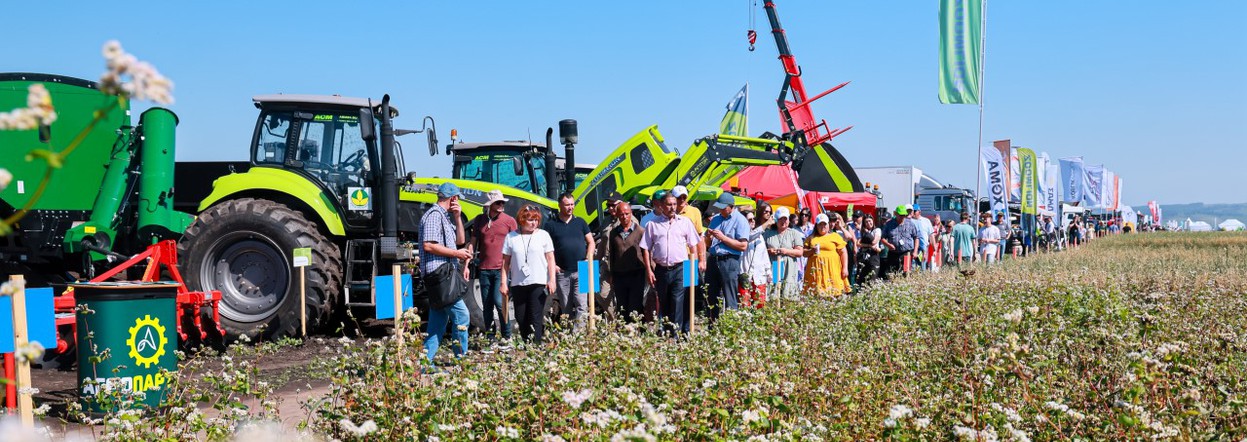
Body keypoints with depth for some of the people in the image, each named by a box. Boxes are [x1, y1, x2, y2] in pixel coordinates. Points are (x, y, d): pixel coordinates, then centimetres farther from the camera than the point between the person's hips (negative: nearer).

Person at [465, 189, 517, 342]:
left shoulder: (509, 220, 1)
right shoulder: (479, 220, 9)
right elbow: (472, 243, 13)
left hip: (502, 269, -3)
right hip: (484, 269, 3)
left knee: (499, 302, -12)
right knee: (487, 305, 7)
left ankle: (507, 336, 2)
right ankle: (489, 336, 16)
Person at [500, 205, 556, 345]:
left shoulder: (543, 235, 6)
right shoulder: (511, 237, 7)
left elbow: (550, 259, 4)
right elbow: (505, 261, 8)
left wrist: (552, 279, -4)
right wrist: (504, 282, 3)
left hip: (538, 283, -2)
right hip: (518, 284, 2)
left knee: (536, 317, -6)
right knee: (521, 318, 5)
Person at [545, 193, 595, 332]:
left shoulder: (580, 222, 11)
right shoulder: (551, 225, 5)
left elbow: (591, 242, 12)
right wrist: (553, 265, -6)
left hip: (580, 271, 1)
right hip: (561, 272, -1)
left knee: (582, 305, -10)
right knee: (566, 308, 6)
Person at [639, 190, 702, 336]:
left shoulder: (685, 222, 7)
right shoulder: (653, 224, 6)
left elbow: (693, 246, 10)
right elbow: (646, 249, 6)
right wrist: (649, 270, -1)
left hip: (680, 269, -1)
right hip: (661, 269, 1)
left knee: (678, 302, -11)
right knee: (663, 303, 10)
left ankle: (676, 332, -11)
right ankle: (666, 331, 21)